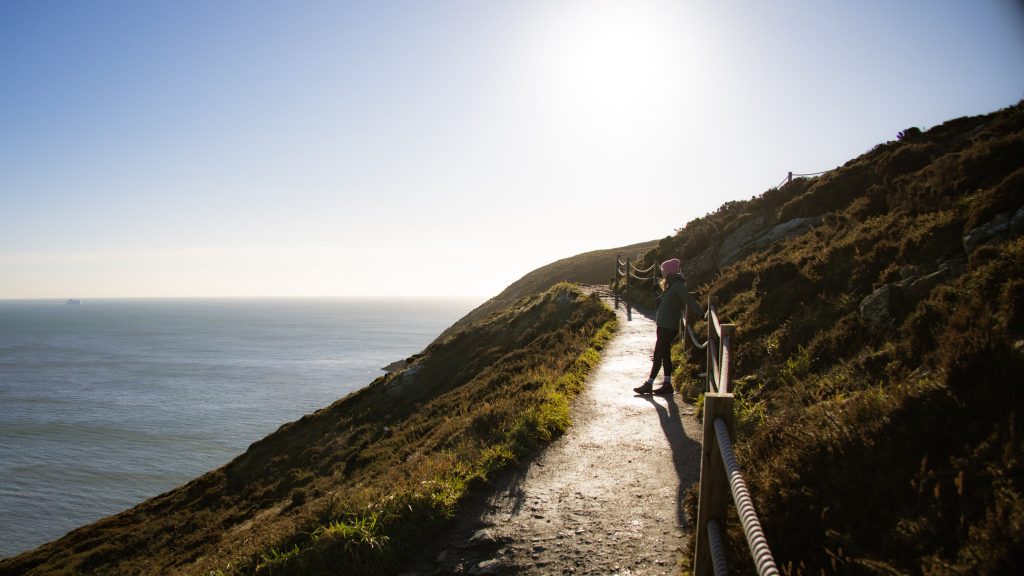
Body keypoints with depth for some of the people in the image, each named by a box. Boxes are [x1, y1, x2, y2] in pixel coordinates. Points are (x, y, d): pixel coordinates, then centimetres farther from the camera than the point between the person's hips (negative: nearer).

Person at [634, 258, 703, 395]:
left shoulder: (678, 286, -17)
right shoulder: (671, 285, 13)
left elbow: (690, 301, -23)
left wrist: (702, 314, -28)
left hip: (668, 327, -10)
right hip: (664, 326, 10)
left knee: (658, 355, -3)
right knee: (665, 355, 12)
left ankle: (649, 384, 3)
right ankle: (667, 384, 18)